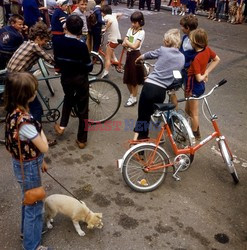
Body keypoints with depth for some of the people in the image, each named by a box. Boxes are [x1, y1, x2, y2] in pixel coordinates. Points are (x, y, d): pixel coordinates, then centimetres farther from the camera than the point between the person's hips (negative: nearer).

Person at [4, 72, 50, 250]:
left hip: (24, 163, 9)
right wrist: (41, 131, -6)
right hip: (28, 168, -9)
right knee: (34, 205, 11)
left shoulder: (15, 112, -5)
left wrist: (40, 161, 16)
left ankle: (27, 229, 53)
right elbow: (44, 148, -24)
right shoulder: (24, 122, -34)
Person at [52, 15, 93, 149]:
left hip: (65, 77, 4)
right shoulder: (81, 45, -21)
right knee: (82, 108, 9)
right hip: (80, 78, -4)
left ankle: (62, 126, 26)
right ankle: (82, 139, 18)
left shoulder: (58, 42, -8)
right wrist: (91, 65, 9)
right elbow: (89, 67, -15)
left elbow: (57, 61, 4)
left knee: (68, 98, 33)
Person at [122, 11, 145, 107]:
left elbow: (134, 46, -21)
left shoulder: (141, 32, -12)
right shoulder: (130, 30, 8)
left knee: (134, 79, 3)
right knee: (127, 78, 12)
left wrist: (126, 42, -8)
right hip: (129, 54, 7)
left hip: (135, 55, -7)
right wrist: (129, 44, -15)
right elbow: (124, 44, 3)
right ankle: (131, 95, 30)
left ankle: (133, 98, 16)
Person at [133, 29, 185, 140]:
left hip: (150, 87, -4)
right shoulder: (182, 58, 8)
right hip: (162, 91, 4)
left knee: (142, 116, 7)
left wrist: (139, 57, 38)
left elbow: (149, 54, 17)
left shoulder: (163, 50, -1)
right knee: (147, 114, 22)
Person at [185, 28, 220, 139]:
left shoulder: (195, 59, -30)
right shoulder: (207, 49, -7)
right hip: (200, 86, 8)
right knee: (188, 109, 24)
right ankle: (195, 129, 39)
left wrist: (204, 76, -5)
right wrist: (206, 72, 4)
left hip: (193, 87, -8)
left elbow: (198, 78, -27)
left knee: (193, 113, 11)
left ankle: (195, 134, 29)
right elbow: (217, 59, 9)